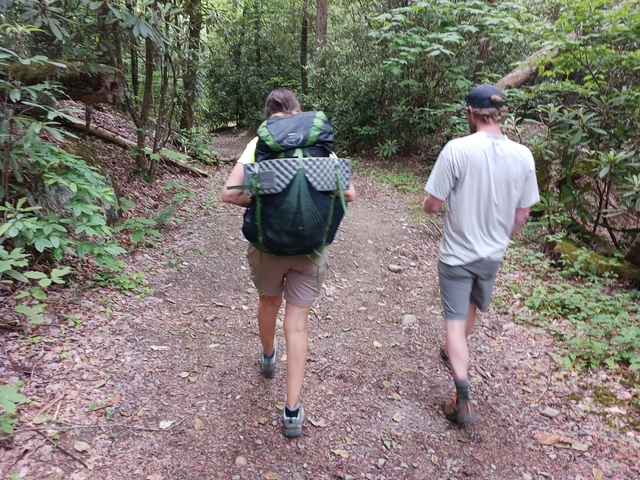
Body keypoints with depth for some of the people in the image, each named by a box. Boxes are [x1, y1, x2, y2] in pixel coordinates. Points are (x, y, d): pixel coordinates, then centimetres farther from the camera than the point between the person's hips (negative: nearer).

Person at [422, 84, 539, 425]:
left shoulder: (457, 149, -20)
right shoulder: (523, 156, -6)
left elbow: (432, 206, -17)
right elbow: (522, 214, 2)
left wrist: (437, 202, 7)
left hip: (457, 254, -5)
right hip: (493, 255, 5)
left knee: (455, 321, 6)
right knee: (470, 310, 27)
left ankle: (463, 400, 3)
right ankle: (451, 352, 52)